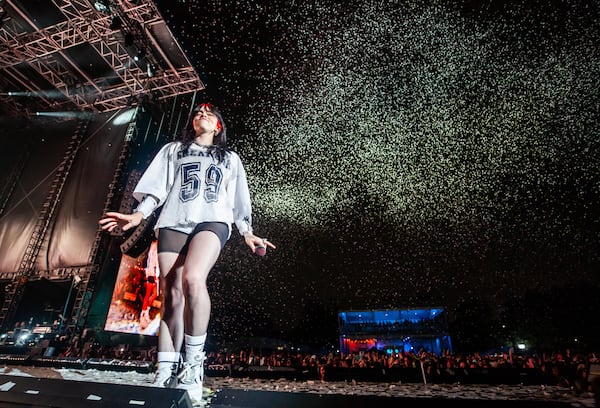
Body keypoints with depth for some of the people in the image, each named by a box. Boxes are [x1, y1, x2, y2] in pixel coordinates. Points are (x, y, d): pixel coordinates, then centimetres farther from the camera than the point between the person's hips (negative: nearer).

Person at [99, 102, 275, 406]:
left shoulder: (230, 158, 27)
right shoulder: (173, 150, 27)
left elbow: (238, 201, 20)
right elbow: (158, 187, 14)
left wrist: (247, 233, 8)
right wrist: (139, 215, -3)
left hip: (212, 221, -2)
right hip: (173, 222, 2)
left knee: (192, 280, -29)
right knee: (171, 297, -7)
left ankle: (193, 365, -17)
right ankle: (165, 375, 0)